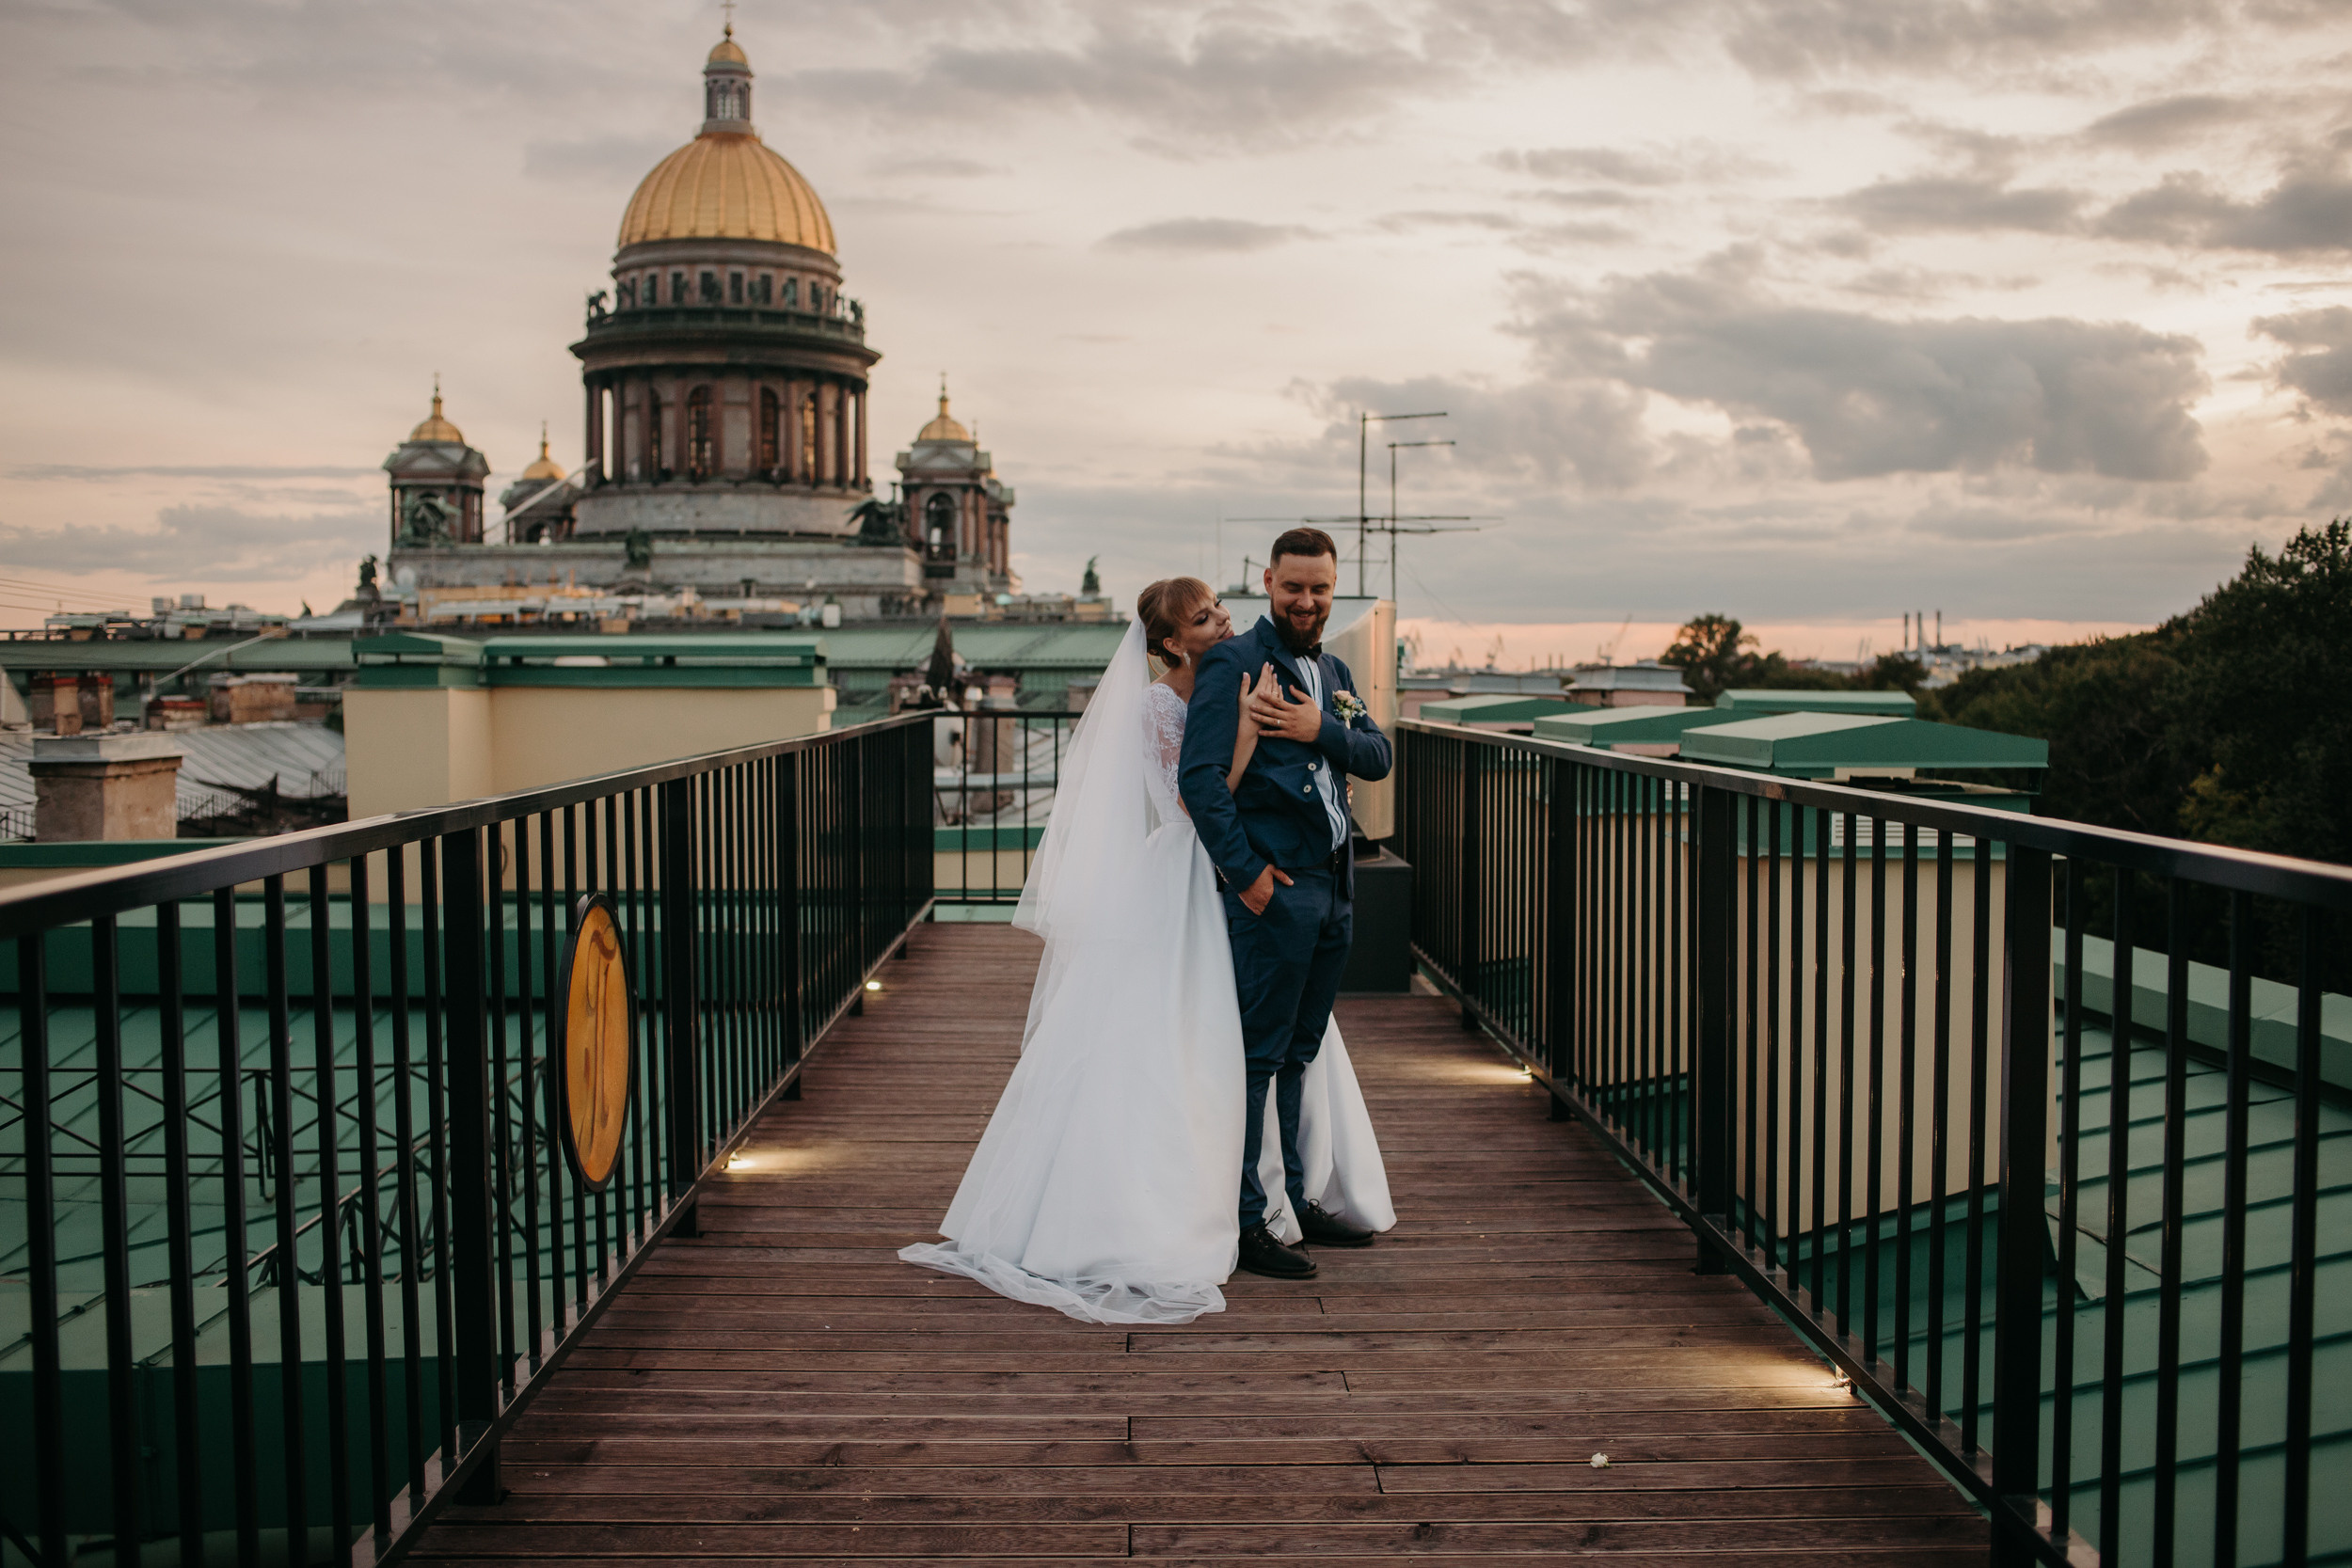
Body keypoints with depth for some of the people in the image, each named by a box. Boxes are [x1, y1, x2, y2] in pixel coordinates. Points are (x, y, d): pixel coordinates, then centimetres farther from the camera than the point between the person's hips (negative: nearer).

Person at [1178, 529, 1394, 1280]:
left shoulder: (1334, 673, 18)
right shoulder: (1231, 663, -7)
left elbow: (1379, 757, 9)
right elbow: (1199, 776, -15)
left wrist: (1321, 729, -10)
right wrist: (1245, 872, -17)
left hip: (1333, 887, 8)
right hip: (1273, 887, -8)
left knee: (1300, 1054, 16)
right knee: (1257, 1056, -4)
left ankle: (1296, 1199, 26)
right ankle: (1245, 1223, 3)